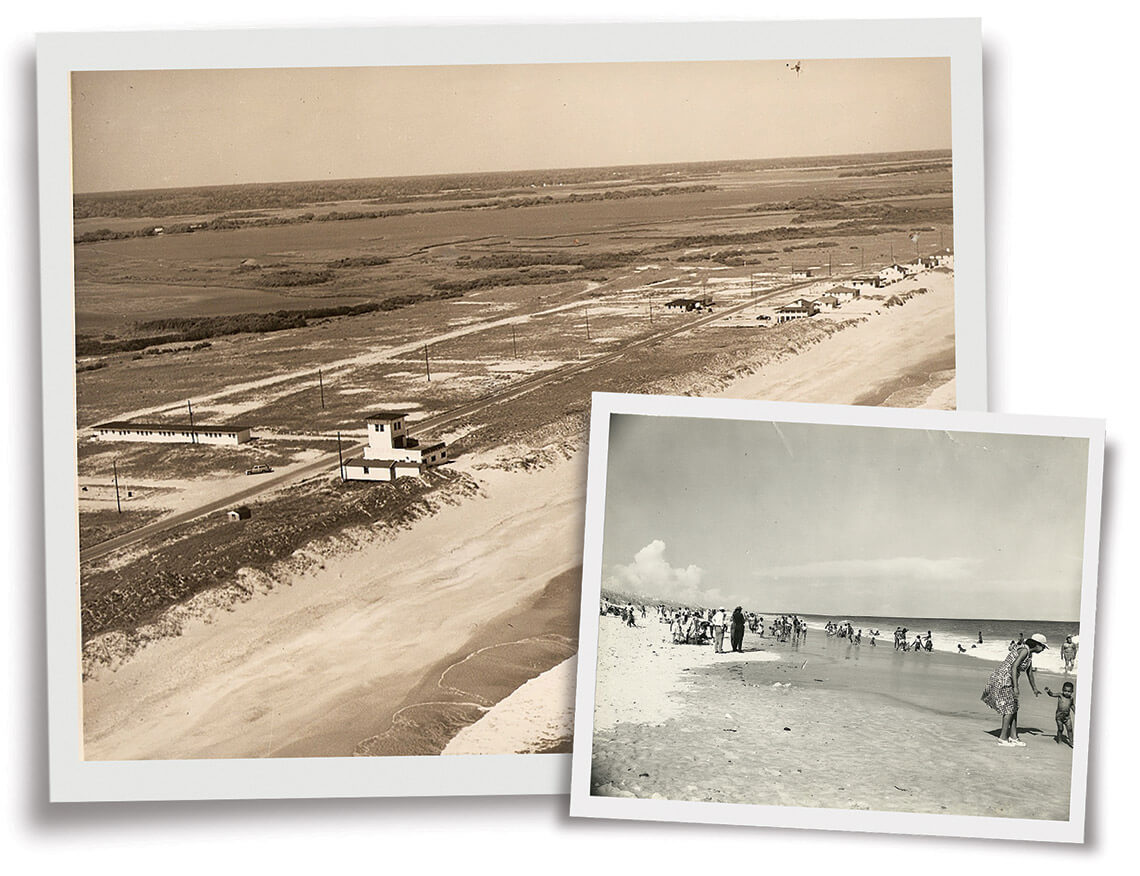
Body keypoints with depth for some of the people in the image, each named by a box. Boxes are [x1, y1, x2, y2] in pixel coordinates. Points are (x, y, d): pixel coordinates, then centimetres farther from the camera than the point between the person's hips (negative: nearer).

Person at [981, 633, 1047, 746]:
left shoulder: (1029, 654, 14)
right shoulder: (1024, 650, -16)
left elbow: (1028, 673, 28)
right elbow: (1014, 667, -24)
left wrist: (1035, 689, 35)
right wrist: (1016, 687, -27)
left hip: (1008, 681, 9)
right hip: (1003, 679, -9)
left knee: (1014, 708, 10)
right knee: (1009, 708, -6)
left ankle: (1013, 737, 14)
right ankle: (1002, 738, -1)